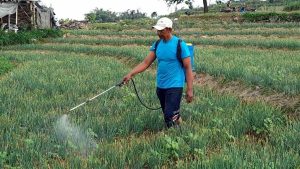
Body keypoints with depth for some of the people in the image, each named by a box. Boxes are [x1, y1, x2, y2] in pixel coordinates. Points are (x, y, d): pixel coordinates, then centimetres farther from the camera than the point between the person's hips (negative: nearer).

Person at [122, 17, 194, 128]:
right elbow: (146, 63, 4)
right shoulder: (157, 45, 7)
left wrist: (189, 90, -13)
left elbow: (188, 67, -9)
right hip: (160, 86, 6)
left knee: (170, 117, -14)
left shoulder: (180, 44, -10)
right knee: (169, 114, 14)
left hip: (174, 86, -6)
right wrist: (131, 74, -9)